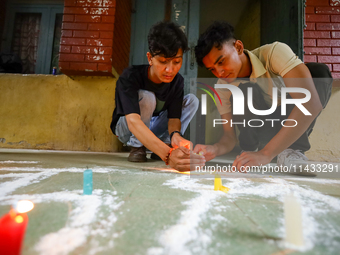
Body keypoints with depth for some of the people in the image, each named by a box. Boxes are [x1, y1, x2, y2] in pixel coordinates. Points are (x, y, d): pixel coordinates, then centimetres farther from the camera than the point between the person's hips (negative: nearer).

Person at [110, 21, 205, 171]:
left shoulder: (177, 81, -15)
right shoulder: (130, 77, -31)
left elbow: (173, 117, -20)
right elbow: (133, 121, -45)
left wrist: (175, 135, -46)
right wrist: (167, 154, -60)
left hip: (155, 128, 5)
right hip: (126, 129, -4)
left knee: (192, 100, -12)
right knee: (146, 97, -35)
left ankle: (164, 143, -14)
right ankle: (137, 147, -15)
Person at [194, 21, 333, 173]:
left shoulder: (274, 52, -24)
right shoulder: (222, 87, -13)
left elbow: (311, 103, -37)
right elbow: (229, 136, -13)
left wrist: (266, 153, -45)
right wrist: (215, 149, -38)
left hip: (294, 124, 0)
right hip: (258, 129, 1)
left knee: (319, 71, -27)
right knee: (243, 92, -29)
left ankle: (292, 150, -22)